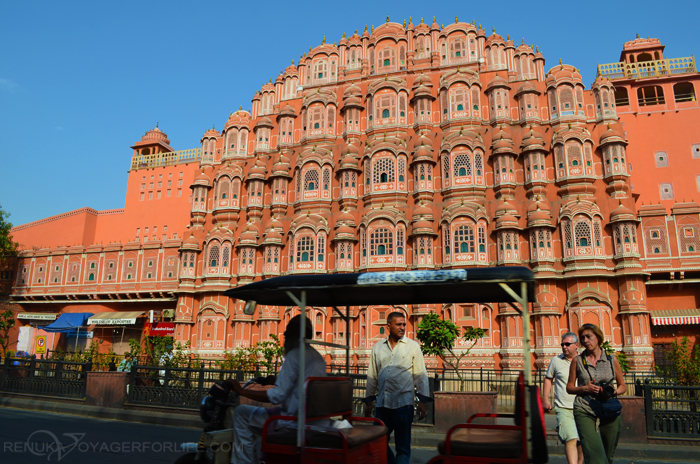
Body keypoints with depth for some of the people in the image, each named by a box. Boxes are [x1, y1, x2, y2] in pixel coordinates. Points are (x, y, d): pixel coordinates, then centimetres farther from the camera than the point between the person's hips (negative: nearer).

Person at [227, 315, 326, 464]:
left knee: (241, 413, 1)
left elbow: (276, 396, -19)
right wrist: (273, 381, 27)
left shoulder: (294, 355, -16)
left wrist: (241, 391, -12)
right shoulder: (318, 357, 10)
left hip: (294, 420, -9)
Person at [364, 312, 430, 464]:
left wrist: (422, 401, -5)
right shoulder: (377, 348, 9)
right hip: (382, 404, 3)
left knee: (403, 447, 4)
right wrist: (369, 401, 14)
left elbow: (420, 375, 1)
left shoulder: (412, 346, 2)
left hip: (403, 404, -3)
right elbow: (372, 376, 13)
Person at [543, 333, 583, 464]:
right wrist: (545, 399, 5)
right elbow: (548, 378, 14)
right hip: (563, 408, -2)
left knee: (581, 443, 11)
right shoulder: (556, 360, 4)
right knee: (571, 439, -17)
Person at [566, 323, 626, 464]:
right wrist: (584, 388, -9)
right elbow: (569, 387, 10)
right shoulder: (578, 360, 5)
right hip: (585, 412, -2)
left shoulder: (611, 360, 7)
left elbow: (623, 386, 14)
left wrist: (613, 391, -7)